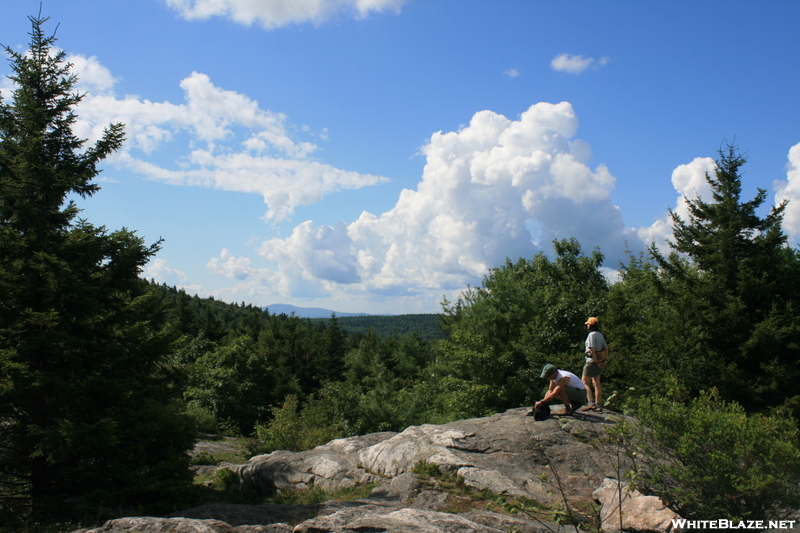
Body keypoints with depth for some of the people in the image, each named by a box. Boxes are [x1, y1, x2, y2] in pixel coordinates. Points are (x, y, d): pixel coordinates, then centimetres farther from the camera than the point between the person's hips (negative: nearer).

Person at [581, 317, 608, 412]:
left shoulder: (591, 335, -15)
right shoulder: (600, 335, 11)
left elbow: (592, 350, -21)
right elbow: (606, 348, 12)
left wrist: (596, 362, -16)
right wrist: (605, 360, 8)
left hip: (592, 360, -8)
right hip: (601, 360, 8)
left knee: (584, 382, -2)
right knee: (596, 383, 12)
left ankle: (591, 403, -11)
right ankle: (598, 405, 14)